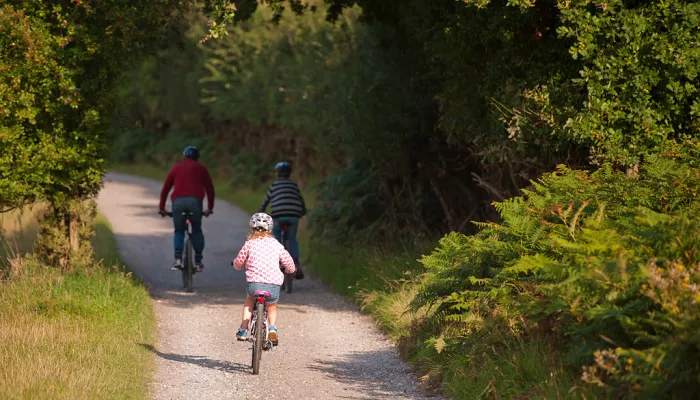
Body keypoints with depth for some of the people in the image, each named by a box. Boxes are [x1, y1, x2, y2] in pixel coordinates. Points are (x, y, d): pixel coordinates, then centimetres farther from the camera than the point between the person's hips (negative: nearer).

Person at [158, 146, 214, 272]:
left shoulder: (177, 168, 24)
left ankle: (178, 259, -4)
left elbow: (165, 188, 22)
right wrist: (210, 208, 26)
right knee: (197, 231, 15)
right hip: (195, 201, -1)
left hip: (178, 201, 1)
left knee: (179, 231, 14)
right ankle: (198, 262, 10)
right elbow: (210, 188, 18)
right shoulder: (201, 168, 20)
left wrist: (161, 208, 26)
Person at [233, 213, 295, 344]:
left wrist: (236, 264, 40)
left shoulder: (249, 244, 8)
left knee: (249, 299, 33)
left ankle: (243, 330, 22)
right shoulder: (276, 244, 13)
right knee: (272, 306, 32)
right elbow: (289, 263, 17)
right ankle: (272, 328, 8)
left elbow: (238, 264, 15)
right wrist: (290, 270, 40)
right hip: (274, 286, 1)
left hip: (254, 284, -1)